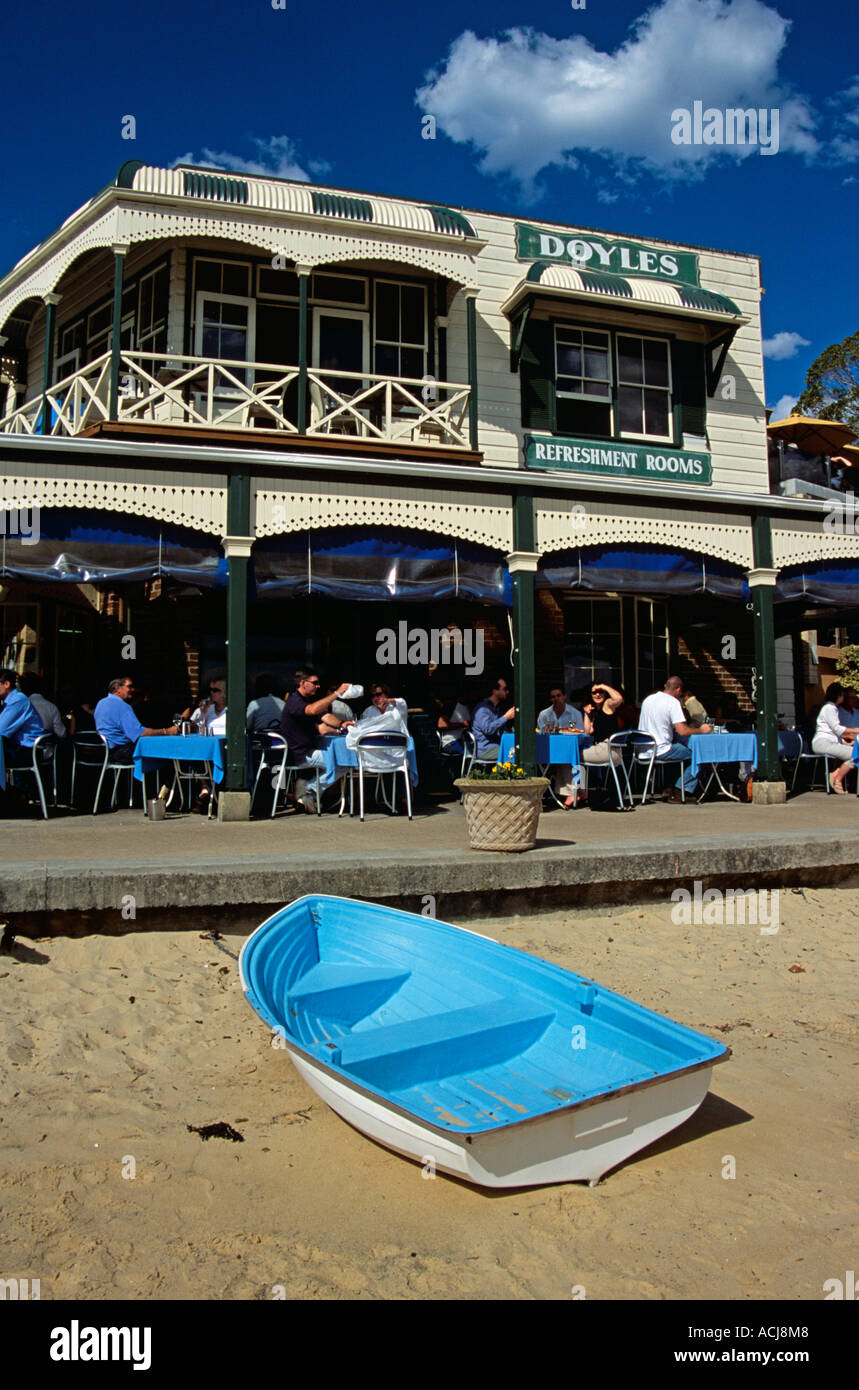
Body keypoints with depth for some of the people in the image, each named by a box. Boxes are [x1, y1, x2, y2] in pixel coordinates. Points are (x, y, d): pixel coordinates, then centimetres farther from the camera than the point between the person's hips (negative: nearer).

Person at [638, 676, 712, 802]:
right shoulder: (673, 702, -11)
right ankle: (679, 791, 3)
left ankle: (669, 789, 21)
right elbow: (682, 731, -19)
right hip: (660, 751, -8)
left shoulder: (648, 699, 13)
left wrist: (687, 727, 27)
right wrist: (701, 730, -2)